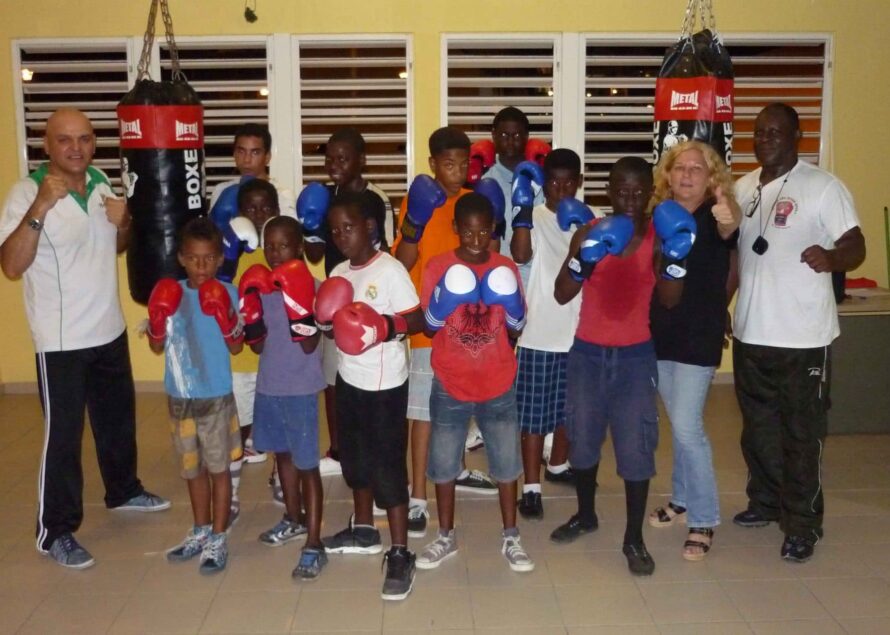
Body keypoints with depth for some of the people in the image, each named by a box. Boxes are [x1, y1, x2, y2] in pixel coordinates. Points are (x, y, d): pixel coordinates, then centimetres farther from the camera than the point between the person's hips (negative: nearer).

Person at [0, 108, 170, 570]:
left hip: (110, 330, 7)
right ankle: (56, 532, 14)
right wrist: (40, 209, -35)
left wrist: (124, 224, -5)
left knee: (118, 418, 21)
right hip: (61, 341, -7)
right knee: (62, 435, 0)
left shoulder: (100, 183, 5)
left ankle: (123, 491, 42)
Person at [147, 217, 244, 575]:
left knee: (218, 468, 7)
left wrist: (224, 315, -27)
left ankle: (218, 538, 18)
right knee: (192, 468, 17)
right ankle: (201, 531, 33)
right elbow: (157, 347, 3)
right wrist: (157, 317, -14)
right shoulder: (171, 293, 0)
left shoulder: (226, 293, -10)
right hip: (179, 397, 4)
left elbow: (236, 347, -12)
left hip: (216, 397, -4)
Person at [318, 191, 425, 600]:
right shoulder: (339, 274, 7)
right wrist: (326, 322, -7)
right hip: (349, 379, 8)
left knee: (388, 465, -3)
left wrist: (386, 326, -30)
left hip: (384, 385, -7)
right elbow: (335, 325, 13)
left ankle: (400, 554, 6)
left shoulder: (390, 270, -14)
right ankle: (363, 530, 38)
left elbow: (418, 321, -15)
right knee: (354, 457, 19)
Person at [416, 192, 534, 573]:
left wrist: (511, 307, -16)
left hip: (498, 386, 1)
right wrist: (446, 302, -21)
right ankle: (446, 537, 26)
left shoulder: (506, 269, -1)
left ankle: (511, 538, 24)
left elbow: (515, 332, 4)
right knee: (443, 464, 9)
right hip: (450, 386, -1)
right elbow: (429, 329, -3)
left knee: (507, 463, 9)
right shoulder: (438, 267, -6)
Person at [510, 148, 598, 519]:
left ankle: (558, 466, 40)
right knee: (534, 413, 0)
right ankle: (531, 487, 6)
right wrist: (523, 210, -31)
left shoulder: (588, 220, 5)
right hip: (539, 333, -4)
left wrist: (583, 231, -26)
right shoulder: (534, 218, -4)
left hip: (578, 332, 4)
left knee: (569, 408, 19)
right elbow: (521, 255, -22)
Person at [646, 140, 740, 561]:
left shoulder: (714, 215, -10)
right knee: (679, 423, 17)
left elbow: (727, 235, -35)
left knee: (687, 426, -10)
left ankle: (704, 521, 4)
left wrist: (727, 222, -57)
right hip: (660, 332, 5)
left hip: (699, 334, -5)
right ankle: (683, 499, 35)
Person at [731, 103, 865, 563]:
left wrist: (831, 258, -37)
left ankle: (802, 524, 13)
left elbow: (856, 247, -14)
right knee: (758, 426, 18)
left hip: (803, 336, -6)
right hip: (750, 332, 6)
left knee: (801, 433, 2)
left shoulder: (823, 187, -9)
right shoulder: (742, 188, 9)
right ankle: (765, 501, 35)